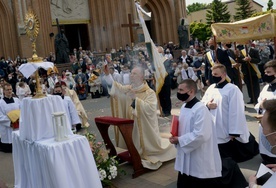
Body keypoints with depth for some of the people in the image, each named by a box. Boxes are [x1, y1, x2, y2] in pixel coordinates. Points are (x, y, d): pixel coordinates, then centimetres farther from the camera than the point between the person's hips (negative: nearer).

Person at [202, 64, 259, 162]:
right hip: (214, 133, 7)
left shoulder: (232, 89, -15)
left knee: (234, 159, 10)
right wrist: (207, 105, -10)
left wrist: (234, 132, -18)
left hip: (229, 134, -7)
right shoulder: (210, 88, 8)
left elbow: (236, 112, -17)